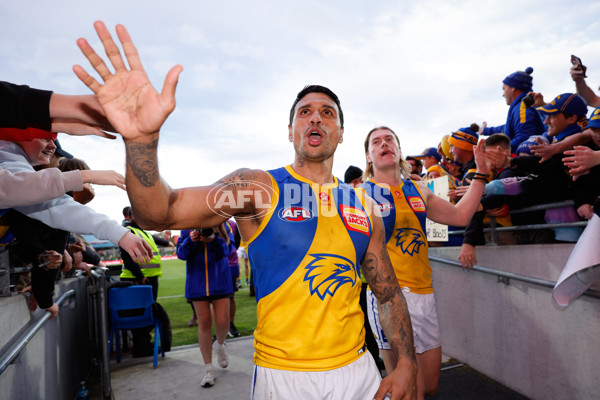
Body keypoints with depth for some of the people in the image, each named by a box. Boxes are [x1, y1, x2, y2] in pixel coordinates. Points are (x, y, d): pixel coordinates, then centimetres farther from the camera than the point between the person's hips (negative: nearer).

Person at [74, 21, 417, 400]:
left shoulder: (364, 207, 2)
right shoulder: (257, 187, -10)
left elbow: (389, 293, 8)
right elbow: (159, 213, -23)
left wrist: (407, 365, 0)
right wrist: (142, 139, -40)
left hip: (357, 369, 4)